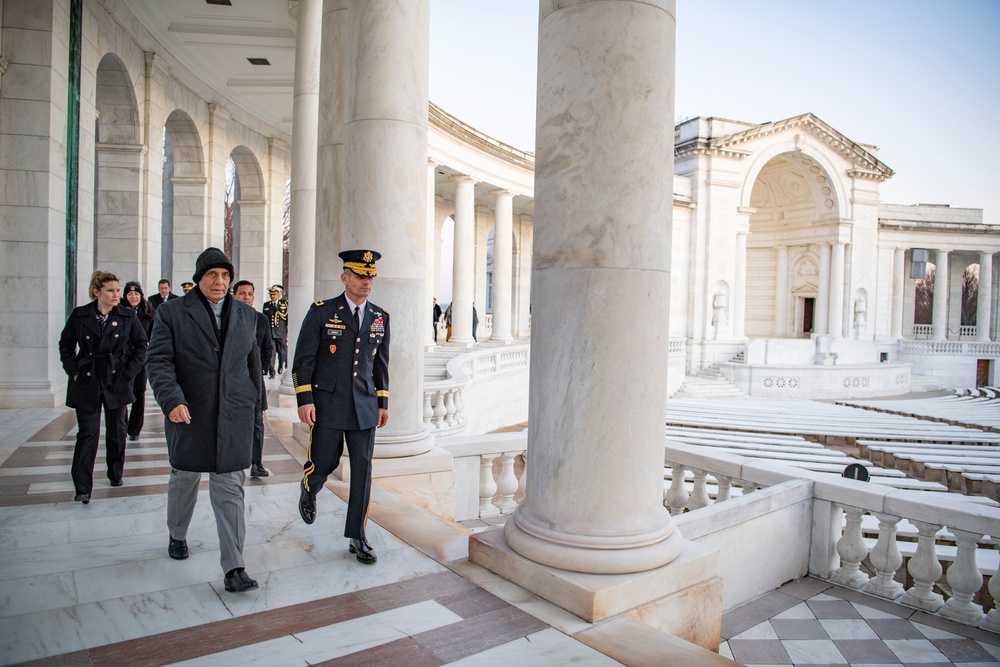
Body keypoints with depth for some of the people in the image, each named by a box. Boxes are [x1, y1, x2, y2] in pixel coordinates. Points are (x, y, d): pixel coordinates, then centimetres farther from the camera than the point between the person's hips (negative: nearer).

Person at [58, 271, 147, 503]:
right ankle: (82, 488, 1)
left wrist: (129, 372, -3)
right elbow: (66, 344, 9)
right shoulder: (79, 315, 0)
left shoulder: (128, 316, -1)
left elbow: (141, 345, 4)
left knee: (117, 431, 11)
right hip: (87, 382, -1)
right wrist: (73, 371, 0)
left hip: (116, 381, 1)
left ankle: (116, 474, 30)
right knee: (88, 433, -2)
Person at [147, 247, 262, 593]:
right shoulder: (172, 312, -1)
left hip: (233, 418, 1)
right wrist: (172, 401, -23)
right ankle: (177, 535, 45)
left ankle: (233, 567, 1)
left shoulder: (246, 315, 8)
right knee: (184, 479, 17)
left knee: (230, 490, -1)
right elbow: (158, 360, -9)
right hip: (188, 414, -1)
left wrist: (254, 404, 18)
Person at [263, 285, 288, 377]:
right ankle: (271, 370, -10)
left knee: (282, 352, 10)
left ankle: (281, 367, 33)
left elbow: (288, 320, 2)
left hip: (281, 334, -1)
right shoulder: (266, 305, 12)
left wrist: (288, 333, -1)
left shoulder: (285, 304, 2)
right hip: (269, 333, 1)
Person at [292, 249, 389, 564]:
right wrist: (305, 399, -10)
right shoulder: (321, 312, -3)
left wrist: (383, 402, 12)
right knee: (325, 463, 6)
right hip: (328, 405, -3)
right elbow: (303, 359, -4)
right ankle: (309, 491, 43)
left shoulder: (380, 317, 8)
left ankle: (357, 537, 15)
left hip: (365, 407, 3)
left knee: (363, 471, 2)